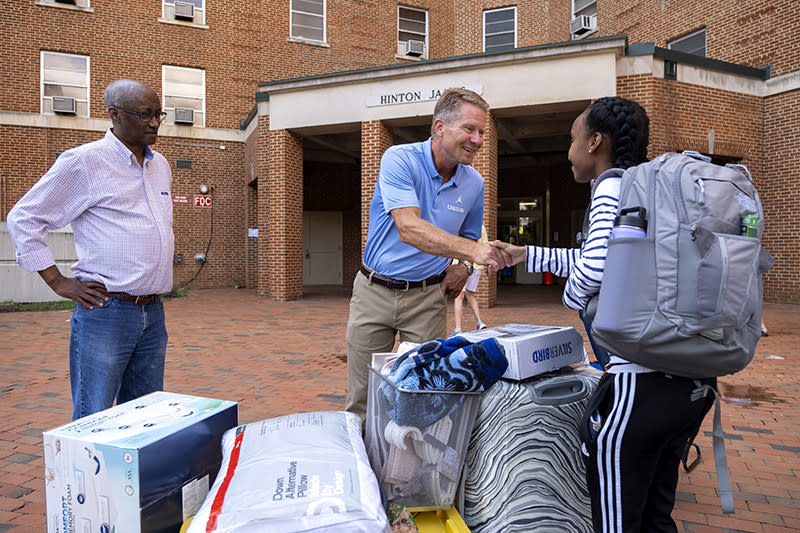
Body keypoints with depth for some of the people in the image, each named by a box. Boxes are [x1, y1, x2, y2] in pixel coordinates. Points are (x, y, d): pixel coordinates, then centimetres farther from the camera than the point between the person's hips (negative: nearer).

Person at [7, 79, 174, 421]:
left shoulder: (160, 166, 14)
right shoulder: (83, 162, -7)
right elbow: (23, 218, -2)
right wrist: (58, 282, -6)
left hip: (153, 313, 6)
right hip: (106, 312, -6)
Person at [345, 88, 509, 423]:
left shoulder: (473, 182, 1)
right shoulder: (399, 160, -14)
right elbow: (409, 229, -29)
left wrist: (462, 267, -5)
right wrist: (470, 250, -41)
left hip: (428, 297, 3)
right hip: (375, 291, -2)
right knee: (362, 397, 8)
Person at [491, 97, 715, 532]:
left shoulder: (613, 185, -9)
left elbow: (595, 266, -27)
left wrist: (572, 295, -4)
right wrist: (526, 255, 29)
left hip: (642, 381, -9)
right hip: (694, 380, 9)